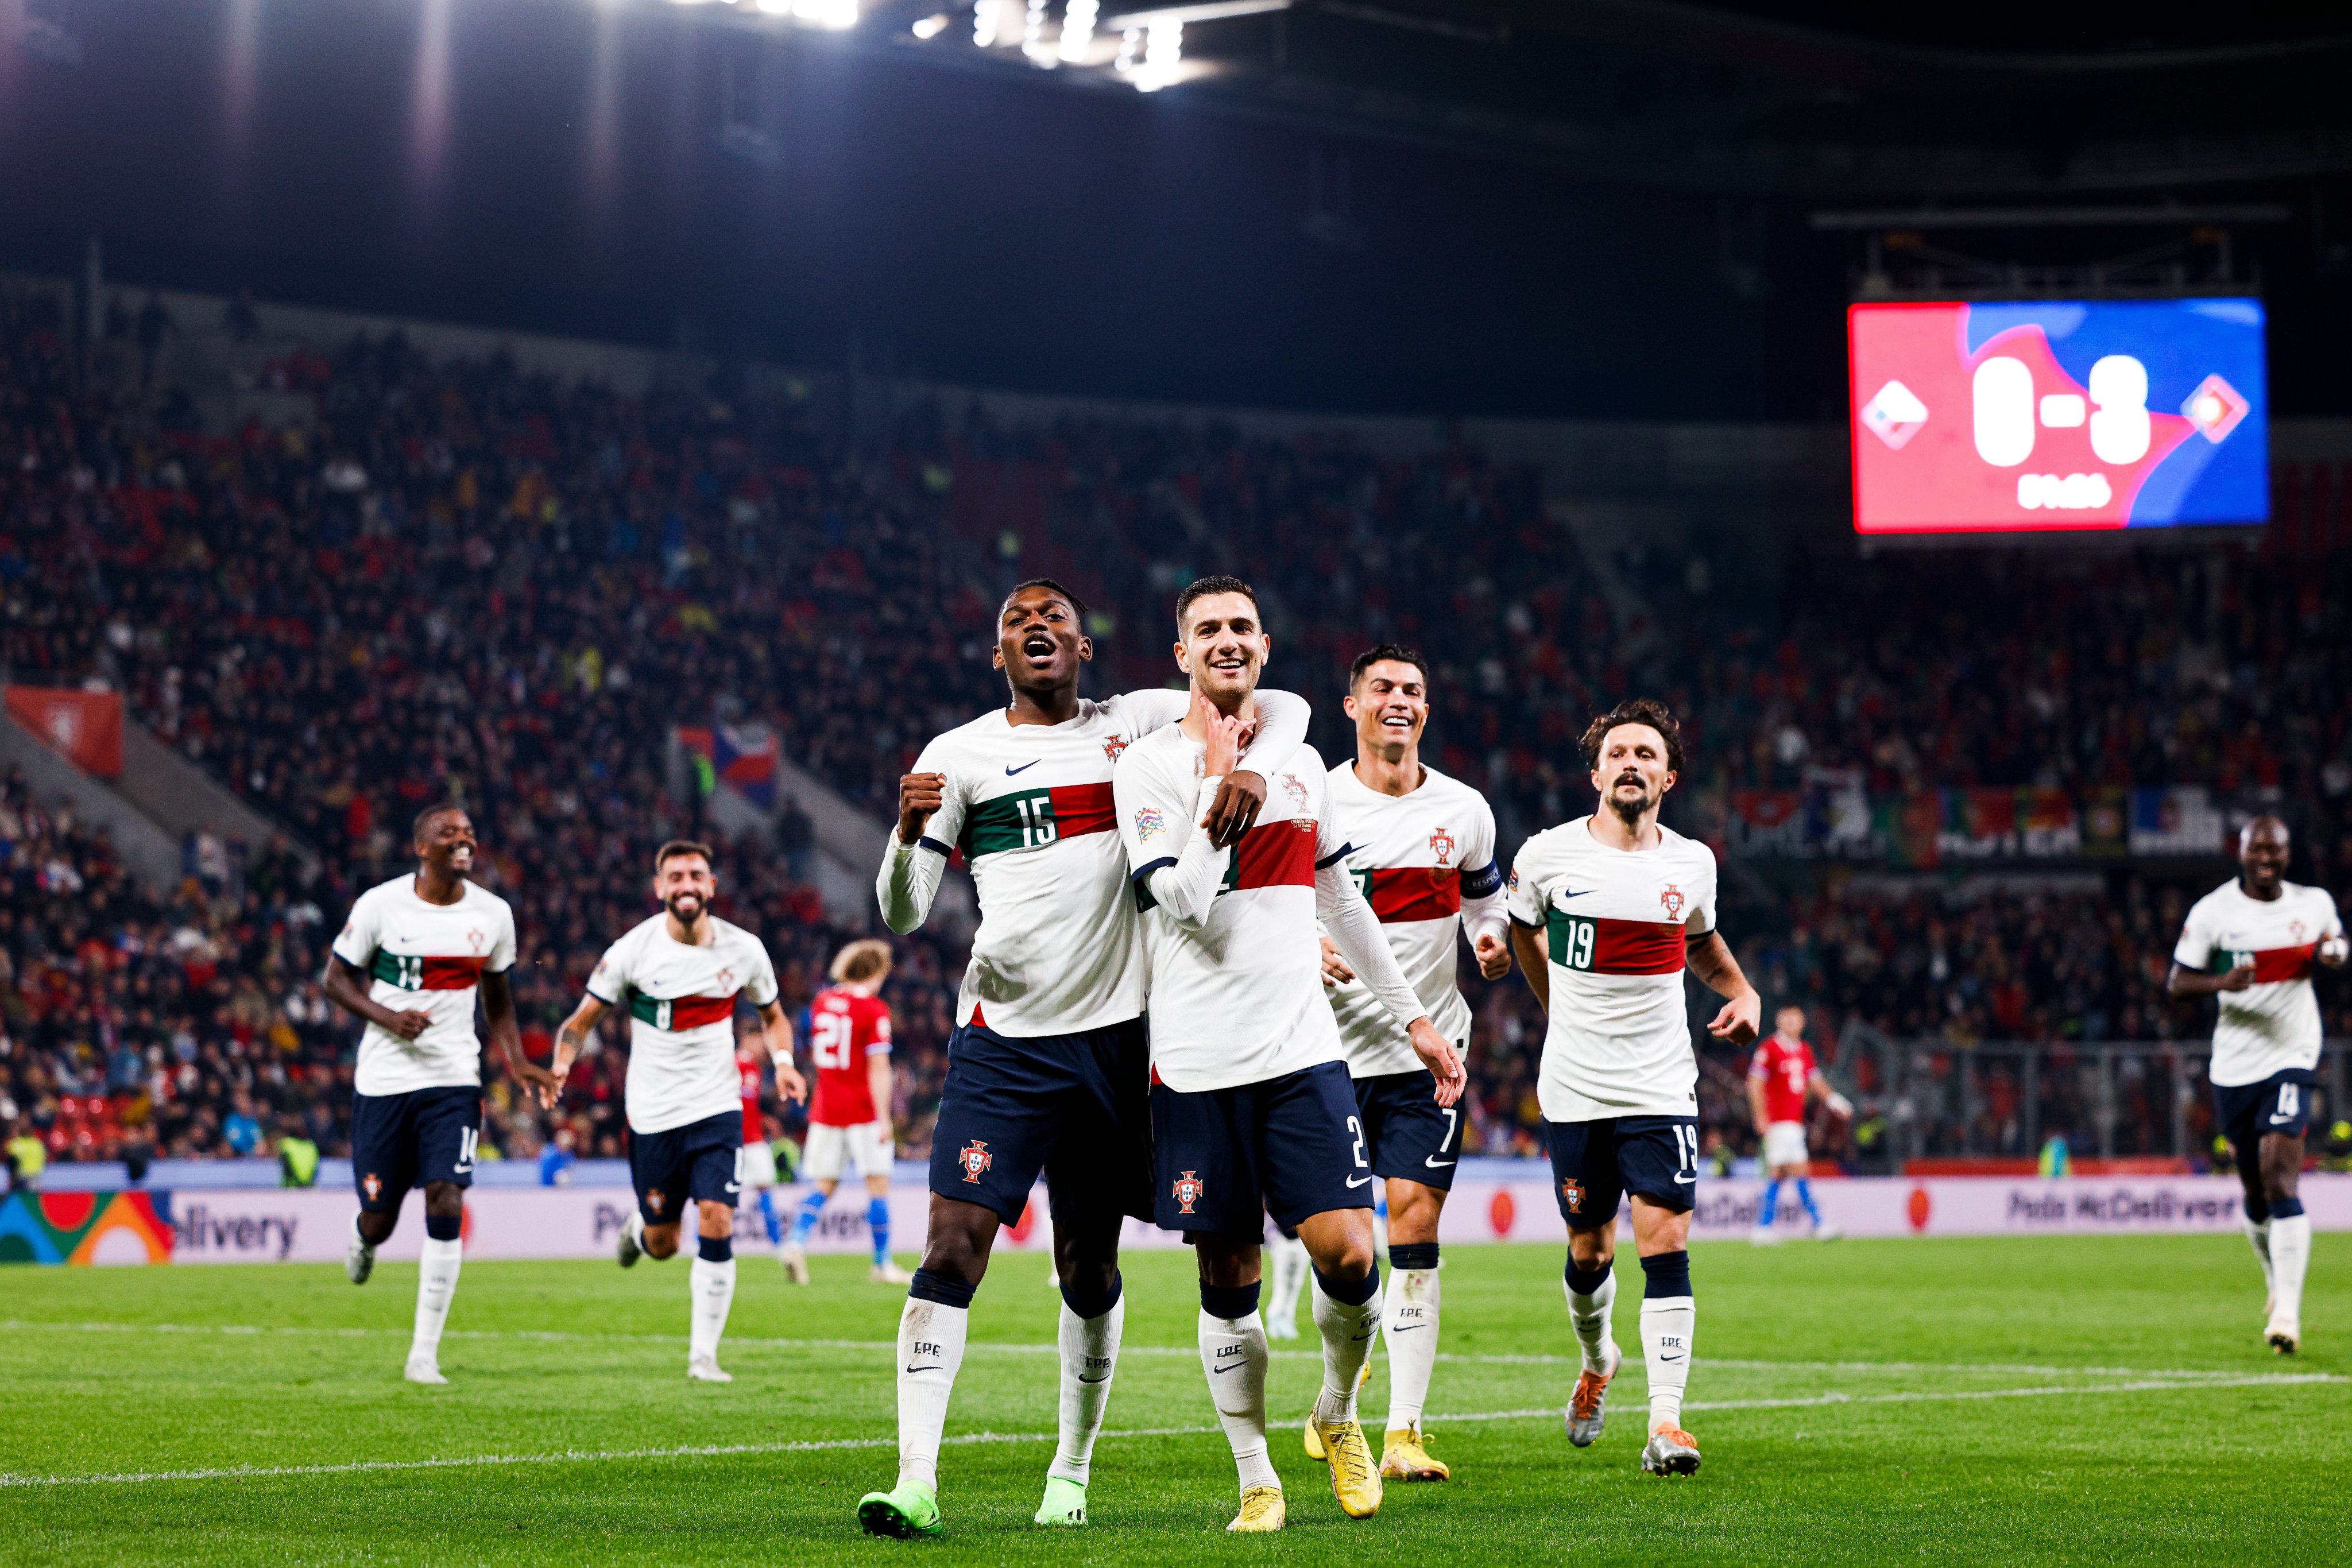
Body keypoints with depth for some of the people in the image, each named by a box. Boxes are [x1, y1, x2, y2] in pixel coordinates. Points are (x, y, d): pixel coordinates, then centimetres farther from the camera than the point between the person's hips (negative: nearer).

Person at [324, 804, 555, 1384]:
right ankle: (362, 1238, 44)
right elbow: (338, 977, 2)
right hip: (383, 1078, -1)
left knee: (446, 1206, -13)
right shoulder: (381, 905, -6)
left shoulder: (492, 914, 3)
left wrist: (515, 1060, 4)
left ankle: (424, 1355, -7)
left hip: (453, 1079, 1)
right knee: (379, 1219, 3)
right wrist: (387, 1018, -16)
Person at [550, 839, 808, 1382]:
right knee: (662, 1245, 9)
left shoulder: (743, 949, -2)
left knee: (717, 1226, -14)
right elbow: (582, 1019, -3)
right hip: (653, 1113, -1)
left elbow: (773, 1016, 15)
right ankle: (638, 1228, 48)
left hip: (718, 1108, 1)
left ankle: (703, 1354, -3)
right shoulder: (634, 950, -10)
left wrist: (783, 1062, -5)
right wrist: (560, 1067, -22)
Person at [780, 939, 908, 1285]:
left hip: (825, 1109, 6)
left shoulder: (821, 1002, 9)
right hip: (862, 1110, -6)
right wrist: (883, 1118, -15)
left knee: (824, 1185, 10)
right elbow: (878, 1066, -15)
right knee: (878, 1183, 2)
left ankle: (797, 1244, -10)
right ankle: (882, 1264, 4)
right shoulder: (874, 1010, -10)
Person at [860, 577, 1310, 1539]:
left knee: (1088, 1266, 9)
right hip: (1004, 1036, -1)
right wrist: (908, 833, -19)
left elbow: (1285, 710, 6)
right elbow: (900, 917, 2)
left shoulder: (1135, 724, 7)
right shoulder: (961, 755, 5)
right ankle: (916, 1480, -17)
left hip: (1115, 1033, 1)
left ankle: (1072, 1470, 25)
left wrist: (1253, 771, -16)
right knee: (953, 1246, -14)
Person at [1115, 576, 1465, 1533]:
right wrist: (1218, 779, -11)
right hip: (1198, 1062, -3)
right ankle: (1256, 1481, 15)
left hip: (1303, 1050, 3)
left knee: (1348, 1254, -9)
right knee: (1227, 1277, 2)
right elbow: (1194, 909, -15)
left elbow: (1343, 905, 23)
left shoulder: (1300, 763, 13)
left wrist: (1415, 1019, 23)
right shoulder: (1148, 768, -2)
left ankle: (1338, 1415, 19)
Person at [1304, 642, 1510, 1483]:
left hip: (1428, 1048, 1)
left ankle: (1405, 1430, -8)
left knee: (1414, 1224, -8)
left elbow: (1486, 895, 21)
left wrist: (1492, 941, -1)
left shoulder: (1464, 810, 5)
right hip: (1333, 1045, -1)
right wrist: (1307, 950, -17)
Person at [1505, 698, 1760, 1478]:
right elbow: (1519, 930, 17)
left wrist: (1743, 993, 9)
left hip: (1662, 1088, 0)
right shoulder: (1549, 854, -4)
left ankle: (1666, 1423, -14)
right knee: (1590, 1249, 9)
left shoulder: (1693, 863, 3)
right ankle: (1597, 1361, 40)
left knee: (1665, 1244, -12)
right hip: (1574, 1089, 0)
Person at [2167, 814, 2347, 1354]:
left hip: (2291, 1057, -1)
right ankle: (2276, 1280, 39)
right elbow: (2177, 981, -2)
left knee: (2281, 1178, -17)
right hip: (2234, 1066, 1)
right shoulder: (2212, 911, -4)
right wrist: (2223, 982, -22)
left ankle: (2287, 1311, -21)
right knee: (2256, 1192, 11)